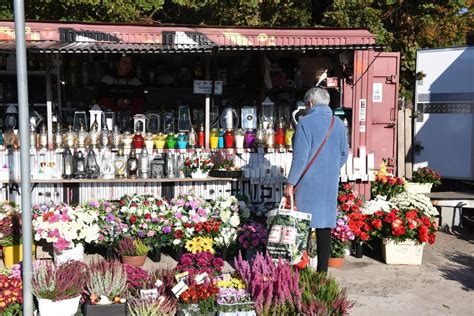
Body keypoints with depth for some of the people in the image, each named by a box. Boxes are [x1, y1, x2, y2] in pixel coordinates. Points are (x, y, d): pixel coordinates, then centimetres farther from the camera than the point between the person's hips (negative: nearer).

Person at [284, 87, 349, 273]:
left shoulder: (305, 122, -9)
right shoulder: (338, 124, 7)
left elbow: (300, 157, -13)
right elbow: (344, 155, 14)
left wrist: (290, 183, -8)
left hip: (307, 184, -5)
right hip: (330, 185, 5)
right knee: (324, 226, 8)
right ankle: (322, 272, 13)